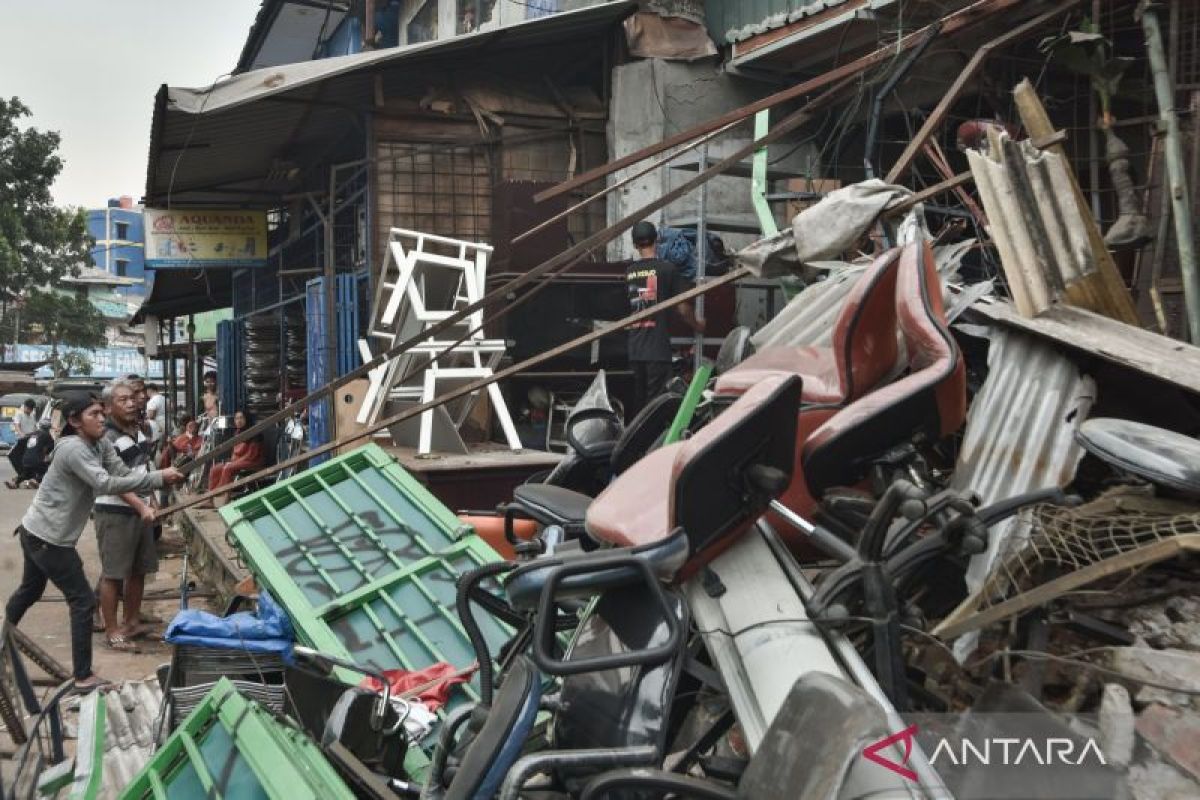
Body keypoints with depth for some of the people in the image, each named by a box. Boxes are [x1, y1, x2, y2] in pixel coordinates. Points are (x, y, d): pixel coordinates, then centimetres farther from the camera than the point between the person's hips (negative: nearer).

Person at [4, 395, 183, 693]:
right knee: (83, 601, -7)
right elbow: (106, 484, -35)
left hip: (37, 533, 10)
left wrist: (162, 478, -25)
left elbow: (124, 474, -8)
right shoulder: (72, 448, -24)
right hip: (47, 537, -10)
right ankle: (84, 677, -3)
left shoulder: (100, 445, 3)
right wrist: (158, 478, -37)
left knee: (29, 591, 28)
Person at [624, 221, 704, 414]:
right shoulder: (667, 269, -6)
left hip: (634, 349, 5)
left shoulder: (628, 272, 7)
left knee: (637, 400, 13)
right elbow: (682, 307, -3)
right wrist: (696, 324, 14)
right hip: (658, 347, -5)